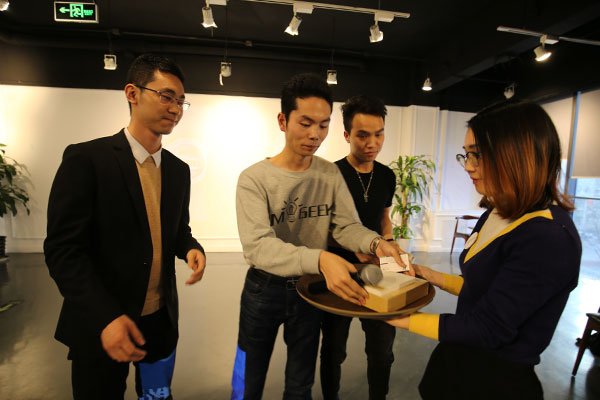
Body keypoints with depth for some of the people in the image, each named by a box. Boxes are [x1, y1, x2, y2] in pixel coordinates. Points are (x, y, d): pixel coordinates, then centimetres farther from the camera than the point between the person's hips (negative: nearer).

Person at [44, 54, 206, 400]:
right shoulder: (86, 159, -13)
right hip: (99, 324, -4)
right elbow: (63, 249, -15)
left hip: (161, 320, 5)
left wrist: (191, 248, -11)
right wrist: (105, 318, -23)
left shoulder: (179, 170, 3)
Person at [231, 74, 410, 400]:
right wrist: (319, 259, -45)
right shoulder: (254, 178, -18)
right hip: (264, 290, -2)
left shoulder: (331, 175, -5)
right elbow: (257, 246, -29)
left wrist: (375, 243, -29)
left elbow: (347, 226, -7)